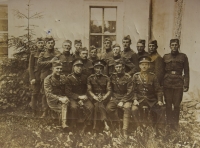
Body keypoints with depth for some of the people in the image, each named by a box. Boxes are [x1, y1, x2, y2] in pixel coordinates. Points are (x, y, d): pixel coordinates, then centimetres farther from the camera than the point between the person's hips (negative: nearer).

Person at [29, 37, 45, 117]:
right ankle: (34, 111, 9)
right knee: (35, 93, -1)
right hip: (35, 77, -2)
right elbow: (30, 67, -1)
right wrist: (32, 78, -10)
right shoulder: (33, 54, 3)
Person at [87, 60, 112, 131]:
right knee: (98, 104, -31)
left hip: (104, 97, 0)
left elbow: (109, 90, 1)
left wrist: (104, 97, -18)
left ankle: (95, 124, -33)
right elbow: (89, 90, 3)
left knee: (98, 104, -31)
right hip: (94, 97, 0)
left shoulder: (106, 78, 7)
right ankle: (105, 123, -34)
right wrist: (94, 96, -16)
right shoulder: (90, 78, 8)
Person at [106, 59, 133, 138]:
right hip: (115, 98, 3)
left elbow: (129, 92, -8)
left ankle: (125, 131, -30)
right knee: (109, 107, -26)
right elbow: (110, 89, 16)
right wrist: (112, 97, 2)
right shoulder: (112, 76, 5)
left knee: (127, 108, -33)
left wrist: (122, 101, -15)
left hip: (126, 98, -3)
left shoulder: (128, 77, -6)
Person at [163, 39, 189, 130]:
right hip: (167, 84, 1)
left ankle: (175, 124, 17)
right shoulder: (165, 57, 8)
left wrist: (186, 85, -1)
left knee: (177, 105, 4)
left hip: (178, 84, -1)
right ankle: (169, 124, 17)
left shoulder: (183, 56, 6)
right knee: (168, 105, 5)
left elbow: (186, 72, 6)